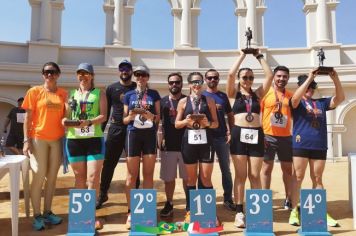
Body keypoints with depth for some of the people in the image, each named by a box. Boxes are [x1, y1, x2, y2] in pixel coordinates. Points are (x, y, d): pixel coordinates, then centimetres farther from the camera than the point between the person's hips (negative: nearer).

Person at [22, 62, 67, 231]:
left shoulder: (63, 94, 7)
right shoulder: (34, 92, -1)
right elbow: (28, 117, -1)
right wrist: (26, 140, -8)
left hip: (57, 139, 3)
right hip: (38, 138, -3)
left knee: (52, 176, 9)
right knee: (39, 176, -1)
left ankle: (47, 212, 21)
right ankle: (37, 215, 11)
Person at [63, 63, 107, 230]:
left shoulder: (99, 94, 7)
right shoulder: (71, 94, 15)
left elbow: (103, 116, -4)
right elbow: (66, 115, 13)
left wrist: (88, 122, -21)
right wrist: (65, 121, -10)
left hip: (94, 139, -2)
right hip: (74, 140, 3)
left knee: (93, 178, -4)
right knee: (80, 178, 10)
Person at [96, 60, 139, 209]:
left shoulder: (138, 89, 6)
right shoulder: (111, 88, 8)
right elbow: (105, 111, 9)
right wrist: (101, 130, 5)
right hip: (115, 130, 1)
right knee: (108, 164, 5)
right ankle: (103, 194, 22)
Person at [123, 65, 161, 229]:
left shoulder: (154, 94, 9)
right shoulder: (128, 95, 8)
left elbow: (158, 117, 5)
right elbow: (125, 119, 8)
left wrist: (150, 115, -16)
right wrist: (131, 116, -14)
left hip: (150, 135, 1)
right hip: (133, 135, 0)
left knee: (148, 174, 5)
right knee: (132, 175, 1)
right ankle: (130, 212, 11)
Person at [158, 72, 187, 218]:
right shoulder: (162, 102, 7)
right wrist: (159, 140, -1)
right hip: (168, 145, 1)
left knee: (187, 177, 8)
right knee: (168, 178, 9)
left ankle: (190, 204, 22)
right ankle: (169, 204, 24)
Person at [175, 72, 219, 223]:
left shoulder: (209, 100, 6)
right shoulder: (183, 101, 5)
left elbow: (216, 123, 6)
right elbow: (177, 124, 6)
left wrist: (208, 123, -15)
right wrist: (186, 121, -13)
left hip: (205, 142, 0)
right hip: (189, 142, 0)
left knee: (206, 178, 4)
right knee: (191, 179, 8)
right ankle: (189, 211, 19)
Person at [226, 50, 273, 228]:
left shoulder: (257, 94, 14)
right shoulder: (234, 94, 7)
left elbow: (269, 75, 6)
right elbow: (230, 74, -7)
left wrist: (259, 56, 10)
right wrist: (243, 55, 2)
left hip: (256, 135, 2)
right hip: (239, 134, -2)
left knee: (255, 176, 5)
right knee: (240, 175, 1)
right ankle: (239, 213, 7)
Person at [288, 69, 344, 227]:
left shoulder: (321, 102, 17)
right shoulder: (297, 103, 4)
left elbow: (340, 98, 5)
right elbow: (295, 97, -19)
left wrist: (335, 79, -8)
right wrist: (309, 78, -20)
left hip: (319, 146, 4)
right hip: (301, 145, -4)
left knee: (317, 179, 10)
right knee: (298, 177, -2)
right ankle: (294, 210, 4)